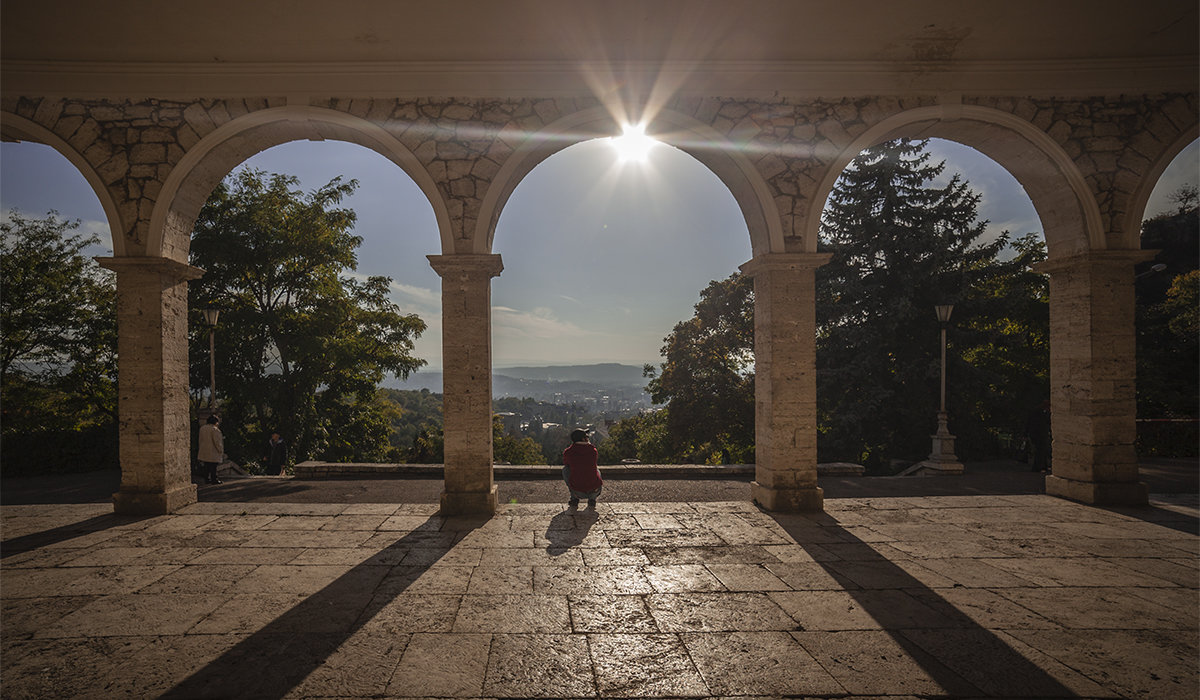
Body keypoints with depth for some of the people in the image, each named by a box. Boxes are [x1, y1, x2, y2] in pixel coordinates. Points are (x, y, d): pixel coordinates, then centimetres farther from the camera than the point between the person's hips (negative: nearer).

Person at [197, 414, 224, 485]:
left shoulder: (202, 428, 8)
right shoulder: (215, 429, -17)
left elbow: (201, 440, 16)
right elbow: (217, 442, -17)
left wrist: (201, 448, 25)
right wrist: (221, 451, -10)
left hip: (204, 452, 8)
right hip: (213, 452, -8)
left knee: (206, 466, 14)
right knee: (213, 466, -1)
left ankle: (207, 479, 19)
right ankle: (214, 479, 3)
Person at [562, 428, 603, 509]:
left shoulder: (567, 452, -3)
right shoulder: (593, 450, 0)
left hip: (577, 492, -1)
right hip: (594, 490, 2)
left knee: (565, 469, 21)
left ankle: (574, 499, 19)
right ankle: (592, 499, 16)